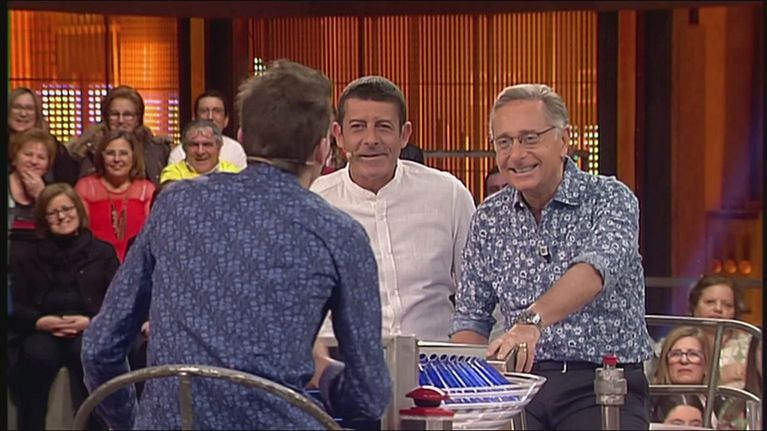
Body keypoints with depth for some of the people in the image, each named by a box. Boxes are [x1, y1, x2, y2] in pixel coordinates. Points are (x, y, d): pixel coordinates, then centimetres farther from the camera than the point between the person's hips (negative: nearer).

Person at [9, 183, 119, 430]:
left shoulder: (103, 252, 17)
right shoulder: (28, 257, 22)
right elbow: (15, 307, 11)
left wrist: (91, 322, -12)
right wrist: (42, 322, -10)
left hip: (90, 331, -1)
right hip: (42, 332, 1)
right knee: (37, 353, -35)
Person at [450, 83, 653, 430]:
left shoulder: (610, 198, -4)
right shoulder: (488, 219, 10)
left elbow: (597, 269, -24)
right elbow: (471, 317, 15)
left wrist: (533, 320, -41)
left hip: (603, 387, -3)